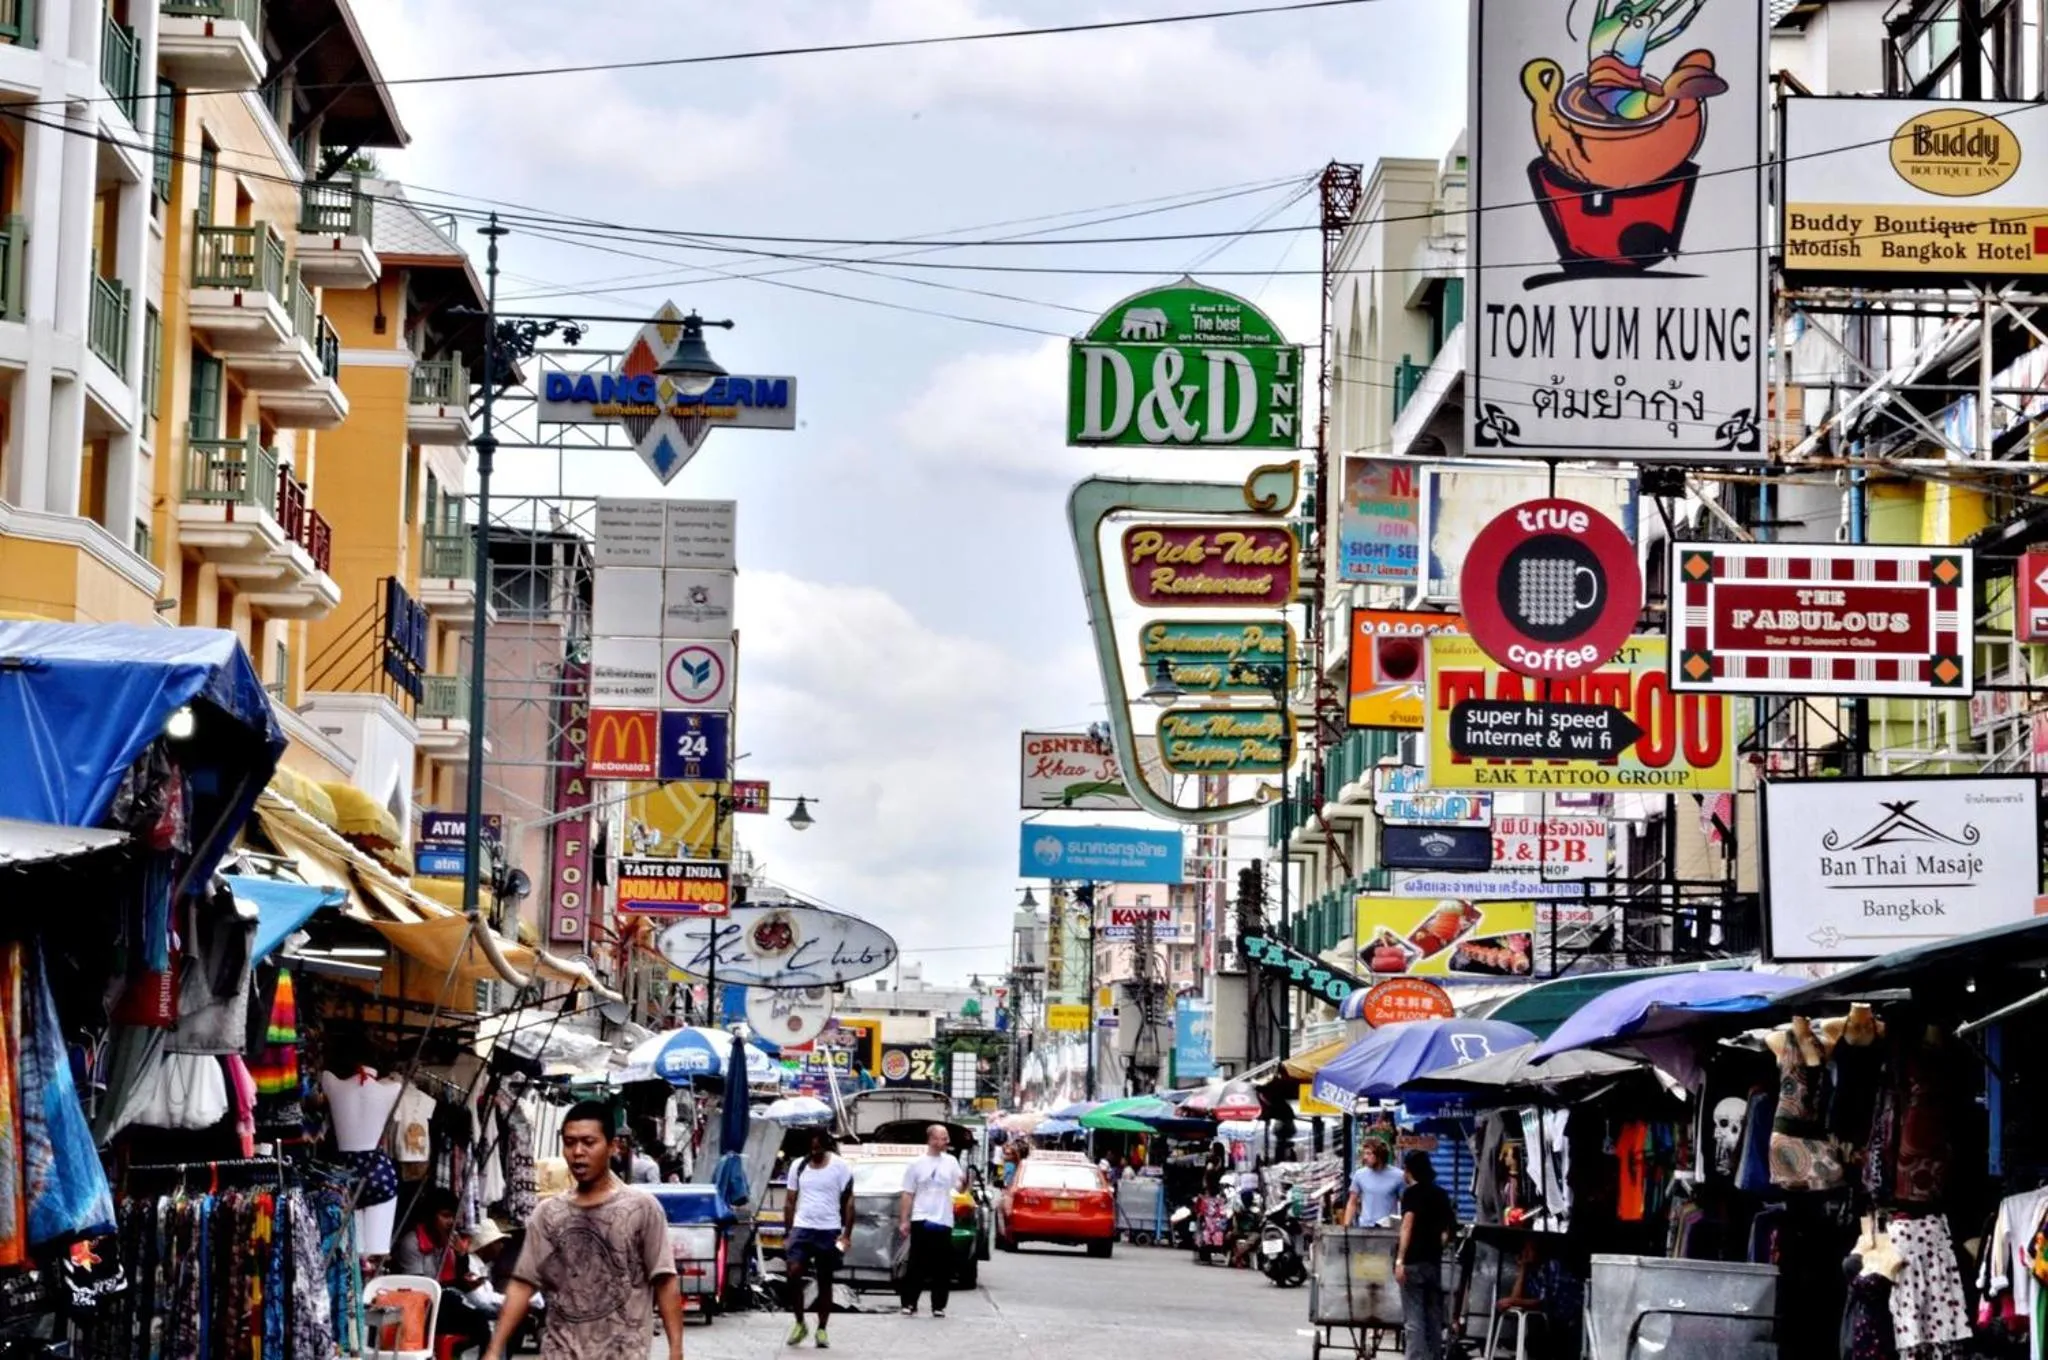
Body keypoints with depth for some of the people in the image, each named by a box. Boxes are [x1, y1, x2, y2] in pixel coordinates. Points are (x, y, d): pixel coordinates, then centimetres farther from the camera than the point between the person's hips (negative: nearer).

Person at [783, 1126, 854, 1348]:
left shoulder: (840, 1167, -2)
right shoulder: (798, 1167, 7)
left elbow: (848, 1202, -1)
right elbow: (790, 1201, 12)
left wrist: (847, 1234, -8)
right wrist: (787, 1233, 6)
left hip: (829, 1230, -2)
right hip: (802, 1228, 2)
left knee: (825, 1281, 5)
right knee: (793, 1273, -15)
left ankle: (821, 1330, 13)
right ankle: (800, 1323, -1)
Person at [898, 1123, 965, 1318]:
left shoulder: (951, 1162, 8)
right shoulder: (917, 1164, 1)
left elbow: (959, 1189, 8)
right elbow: (908, 1194, 3)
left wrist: (964, 1182, -15)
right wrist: (905, 1221, -1)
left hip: (943, 1222, 2)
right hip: (922, 1221, -2)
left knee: (942, 1267, 3)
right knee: (916, 1265, -2)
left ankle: (939, 1306, 9)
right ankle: (909, 1304, 2)